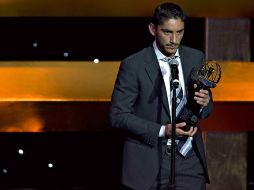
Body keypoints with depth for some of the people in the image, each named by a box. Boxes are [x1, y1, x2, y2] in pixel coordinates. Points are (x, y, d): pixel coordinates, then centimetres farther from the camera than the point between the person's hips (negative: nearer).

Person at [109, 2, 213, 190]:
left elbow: (207, 107, 14)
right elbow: (118, 115, -8)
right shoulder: (133, 65, -8)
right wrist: (162, 131, -17)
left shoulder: (195, 58, 6)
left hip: (189, 159, 3)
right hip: (149, 160, -3)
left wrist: (203, 103, -11)